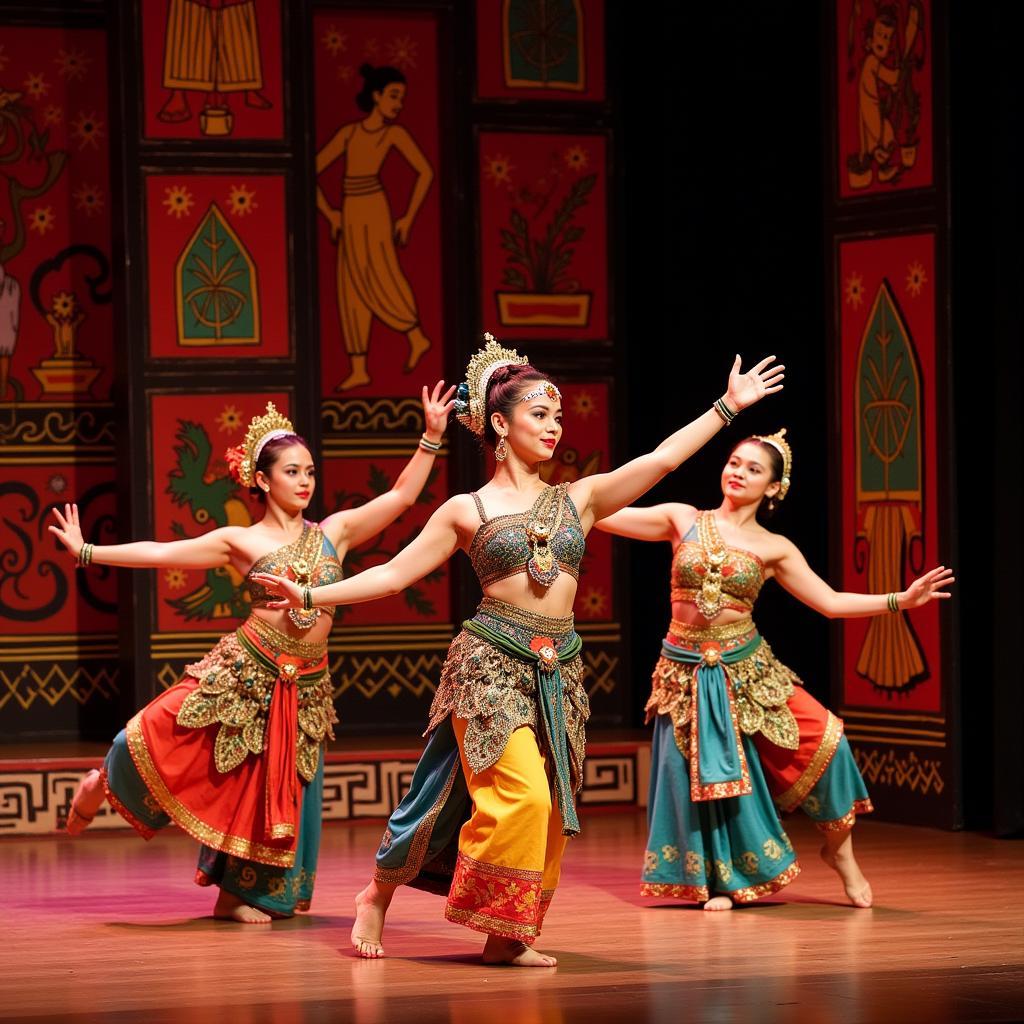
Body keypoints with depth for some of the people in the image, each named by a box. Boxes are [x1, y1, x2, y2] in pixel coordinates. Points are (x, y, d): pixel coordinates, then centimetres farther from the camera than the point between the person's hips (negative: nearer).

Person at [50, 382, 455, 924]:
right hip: (244, 673, -3)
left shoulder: (334, 531, 6)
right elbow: (158, 553, 2)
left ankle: (240, 894, 20)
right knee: (157, 741, -11)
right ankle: (104, 785, 21)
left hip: (304, 686, 3)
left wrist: (431, 436, -6)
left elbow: (401, 495, 3)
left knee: (273, 791, 6)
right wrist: (87, 552, 0)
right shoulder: (240, 542, 0)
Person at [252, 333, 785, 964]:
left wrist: (727, 407, 3)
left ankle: (507, 936, 12)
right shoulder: (467, 511, 2)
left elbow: (661, 459, 6)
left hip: (559, 671, 5)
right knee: (521, 793, -18)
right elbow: (395, 574, 4)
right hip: (492, 662, -5)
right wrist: (311, 597, -3)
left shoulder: (579, 499, 10)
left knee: (550, 813, 1)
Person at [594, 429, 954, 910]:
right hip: (687, 672, 0)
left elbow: (831, 603, 2)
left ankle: (839, 847, 4)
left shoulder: (774, 548, 2)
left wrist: (902, 600, -6)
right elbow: (603, 515, 0)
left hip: (745, 667, 0)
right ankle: (721, 878, 21)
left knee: (822, 738, -15)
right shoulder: (684, 520, 1)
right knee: (705, 772, -1)